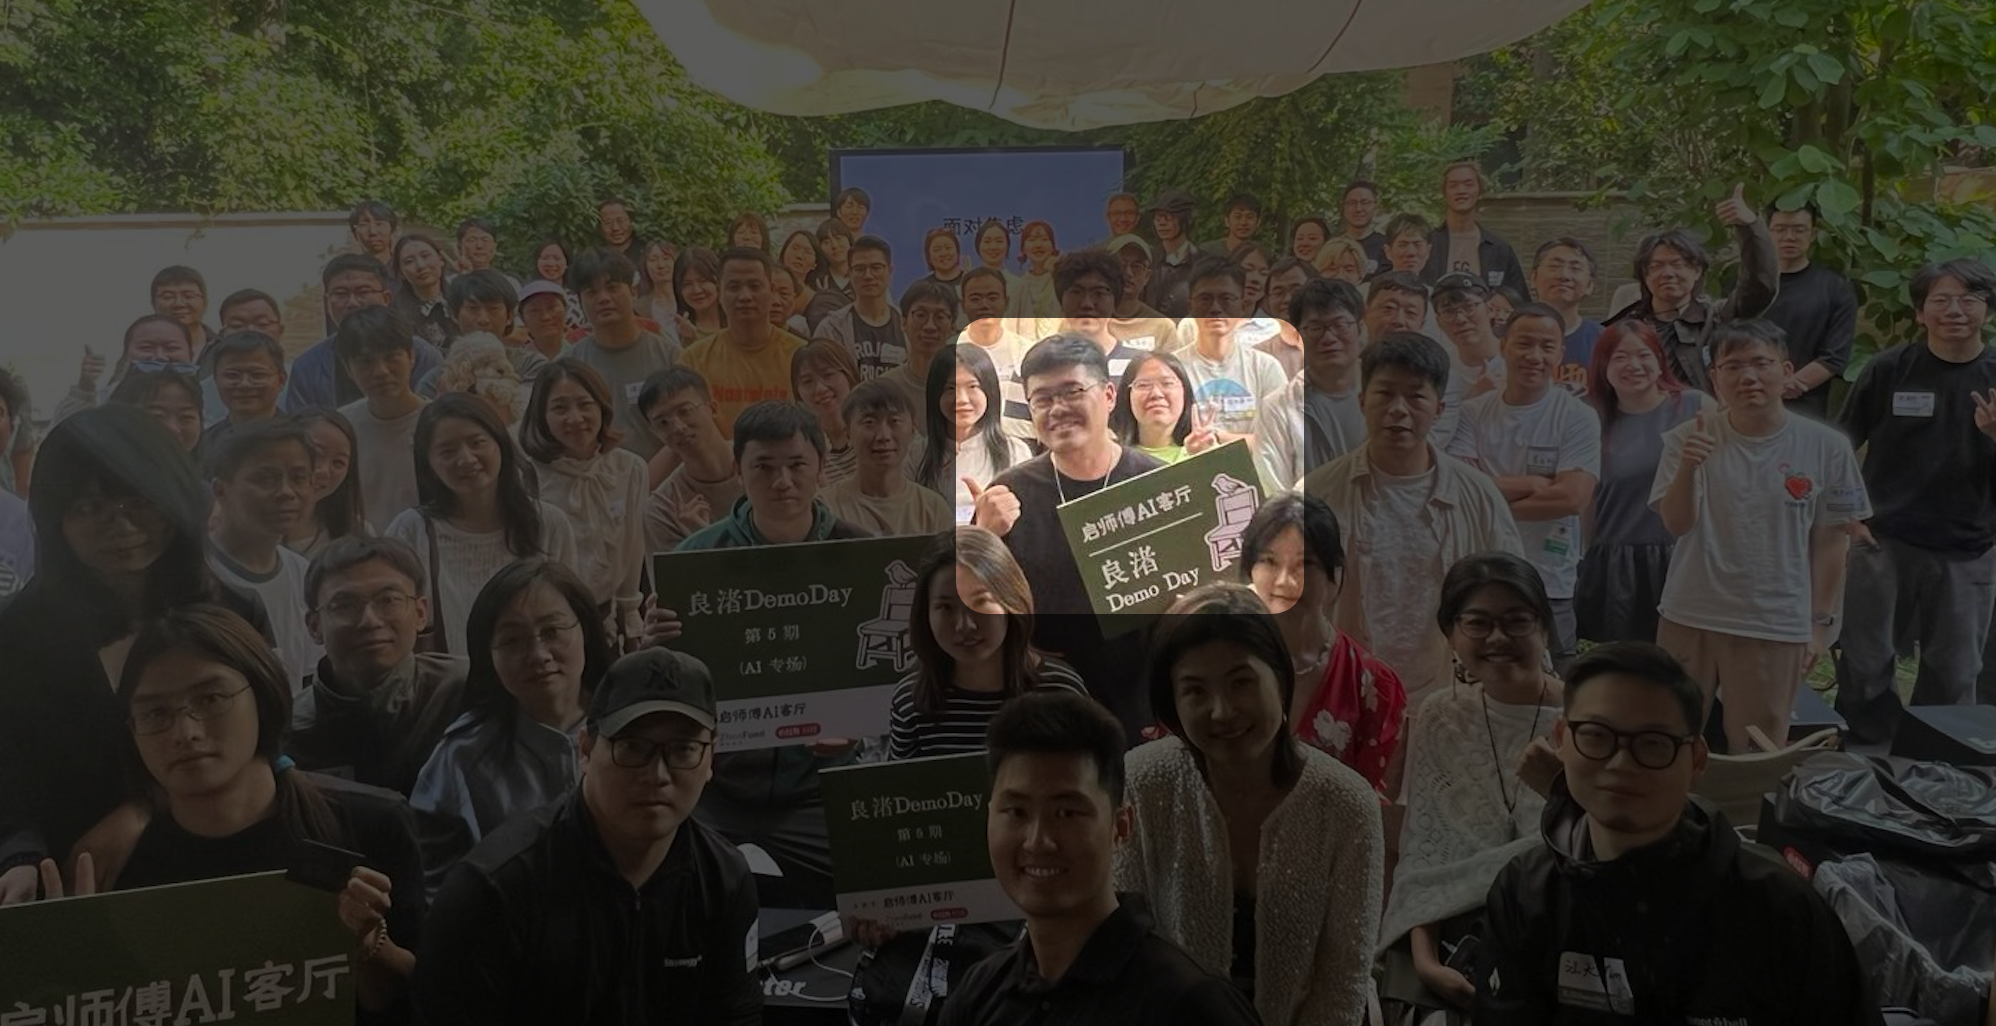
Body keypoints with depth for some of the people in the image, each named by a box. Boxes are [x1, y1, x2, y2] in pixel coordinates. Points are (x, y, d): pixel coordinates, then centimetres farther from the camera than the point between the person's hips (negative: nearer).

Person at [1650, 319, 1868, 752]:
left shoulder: (1825, 446, -5)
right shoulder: (1689, 439, -5)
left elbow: (1830, 541, 2)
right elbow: (1676, 524, -12)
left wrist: (1821, 622, 3)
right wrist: (1687, 469, -30)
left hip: (1777, 627, 0)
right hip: (1691, 619, 1)